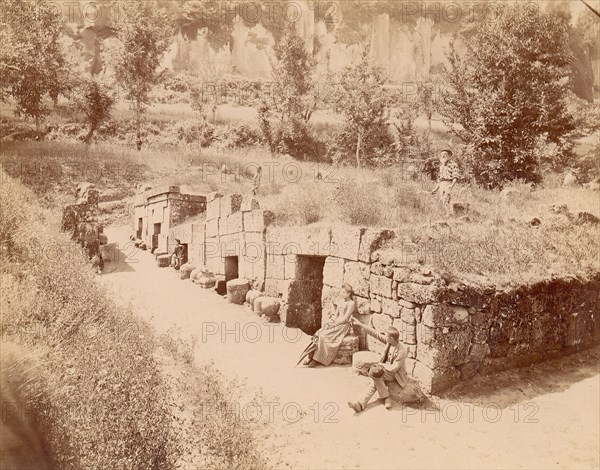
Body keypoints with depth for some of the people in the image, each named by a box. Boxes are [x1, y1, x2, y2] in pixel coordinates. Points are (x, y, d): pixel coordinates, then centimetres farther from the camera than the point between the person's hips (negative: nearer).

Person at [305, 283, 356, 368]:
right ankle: (311, 357, -22)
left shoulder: (351, 303, -4)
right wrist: (330, 322, -2)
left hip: (344, 326, -7)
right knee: (318, 334, -18)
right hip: (335, 323, 7)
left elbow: (345, 319, -11)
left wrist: (335, 323, -13)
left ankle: (317, 360, -22)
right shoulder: (340, 303, 20)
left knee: (323, 336, -27)